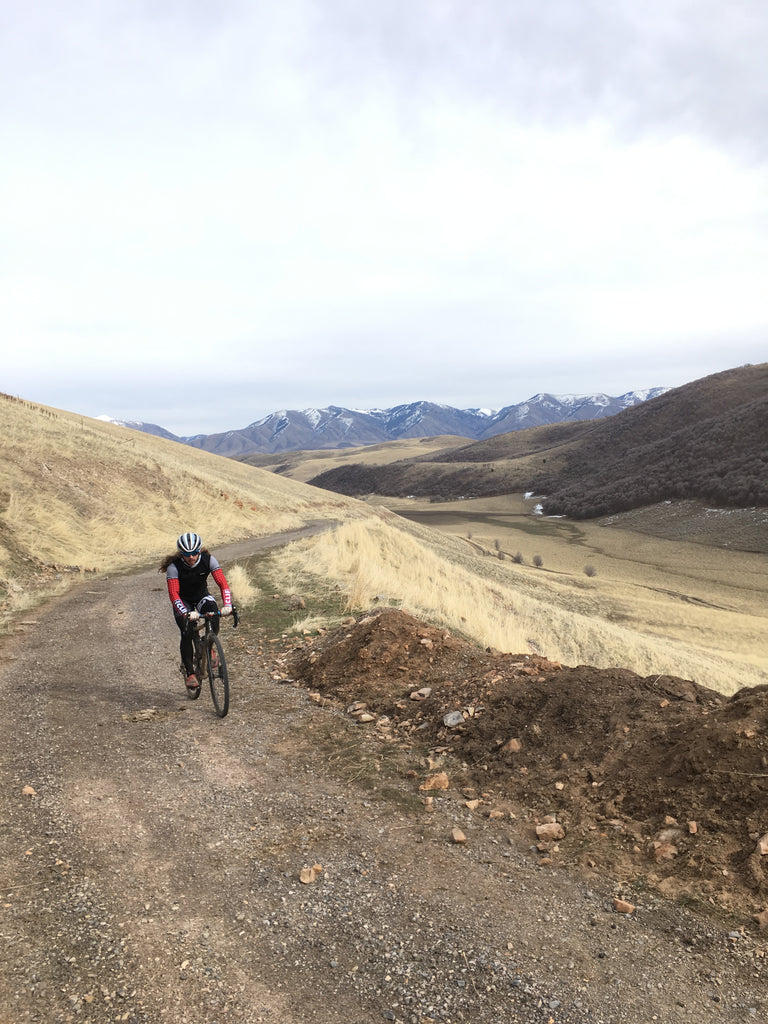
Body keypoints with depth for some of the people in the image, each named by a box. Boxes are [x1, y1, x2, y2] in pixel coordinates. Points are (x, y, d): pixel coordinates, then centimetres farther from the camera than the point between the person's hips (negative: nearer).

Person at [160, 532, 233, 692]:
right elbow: (173, 594, -34)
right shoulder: (174, 566, -26)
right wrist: (186, 613, -50)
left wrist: (227, 605, -45)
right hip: (183, 602, -1)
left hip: (202, 596, 1)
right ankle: (190, 673, -8)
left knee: (211, 605, -34)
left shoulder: (208, 560, -22)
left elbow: (223, 583, -29)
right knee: (186, 634, -22)